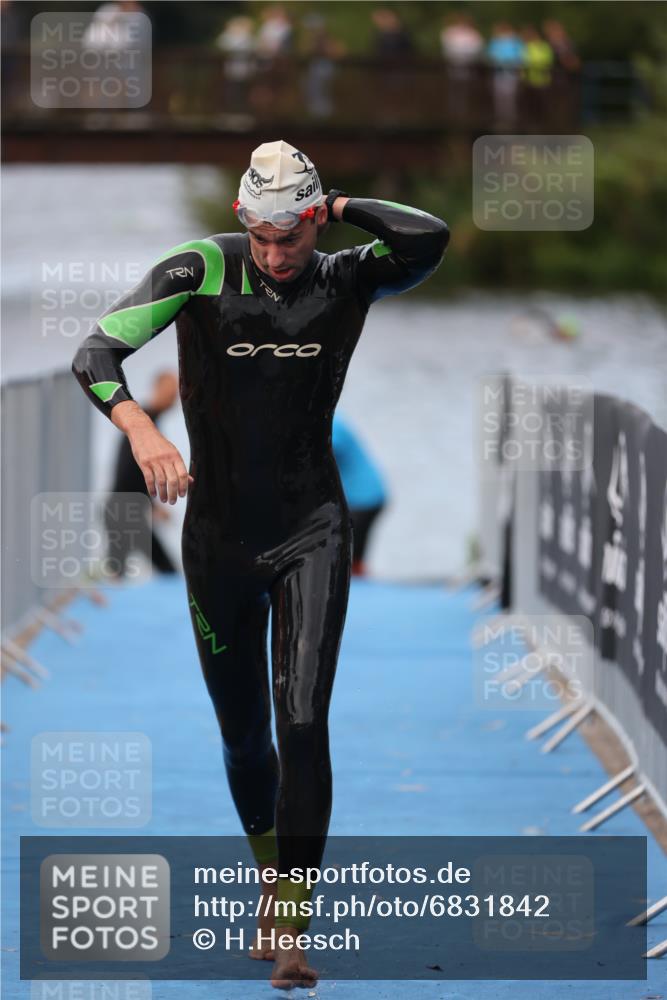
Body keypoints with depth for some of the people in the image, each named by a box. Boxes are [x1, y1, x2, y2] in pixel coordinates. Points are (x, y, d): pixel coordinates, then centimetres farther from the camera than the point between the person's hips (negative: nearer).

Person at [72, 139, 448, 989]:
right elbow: (96, 354, -18)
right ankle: (271, 883, 37)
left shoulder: (345, 280, -4)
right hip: (220, 537, 1)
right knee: (242, 732, 12)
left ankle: (291, 928, -14)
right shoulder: (200, 270, -8)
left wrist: (339, 208, -12)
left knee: (303, 723, -14)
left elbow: (429, 240, -24)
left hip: (312, 536, -1)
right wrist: (140, 428, -36)